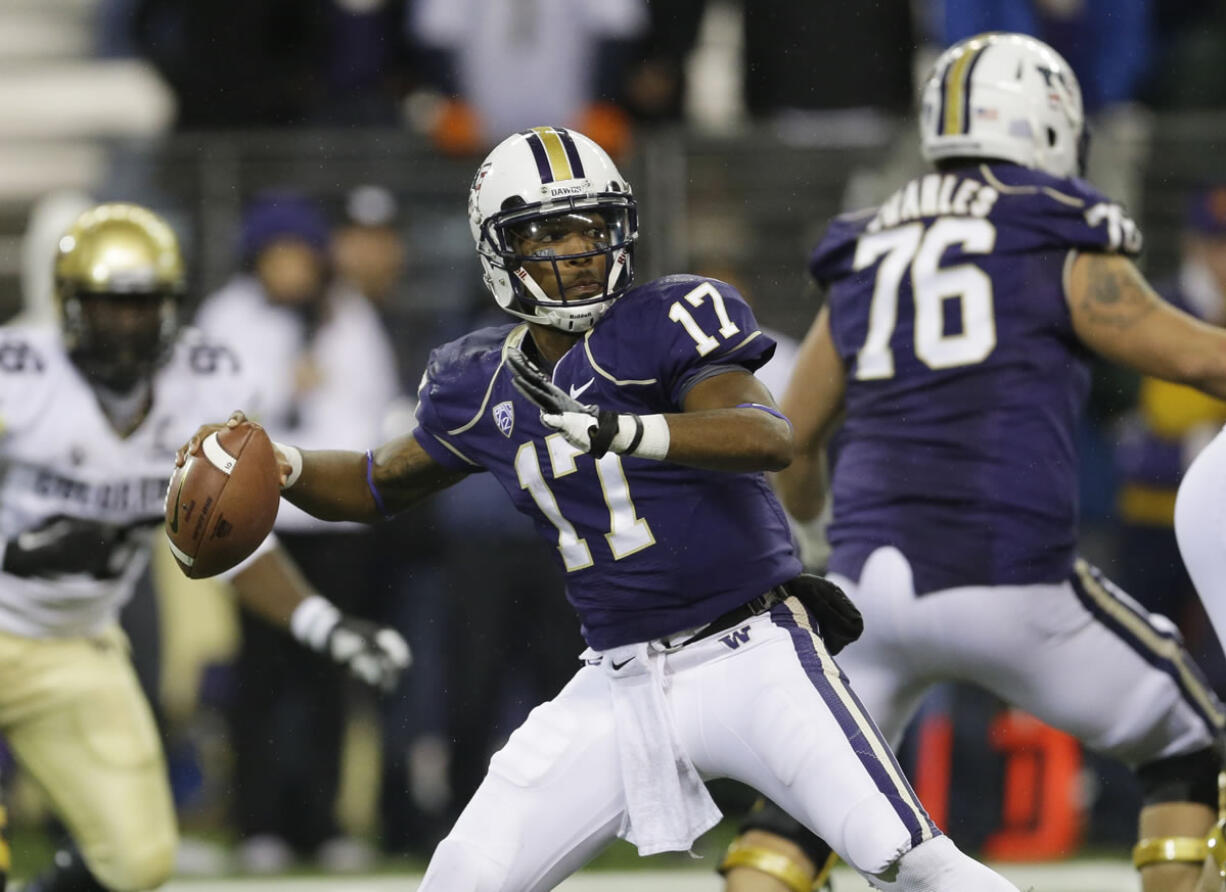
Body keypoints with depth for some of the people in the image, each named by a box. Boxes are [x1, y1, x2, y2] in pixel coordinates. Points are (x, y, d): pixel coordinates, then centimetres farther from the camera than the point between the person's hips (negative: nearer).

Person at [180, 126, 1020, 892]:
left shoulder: (667, 321, -10)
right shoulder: (479, 386, 6)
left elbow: (769, 436, -26)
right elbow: (378, 484, 23)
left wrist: (629, 431, -41)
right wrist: (279, 467, 4)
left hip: (753, 657, -5)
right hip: (622, 683, 5)